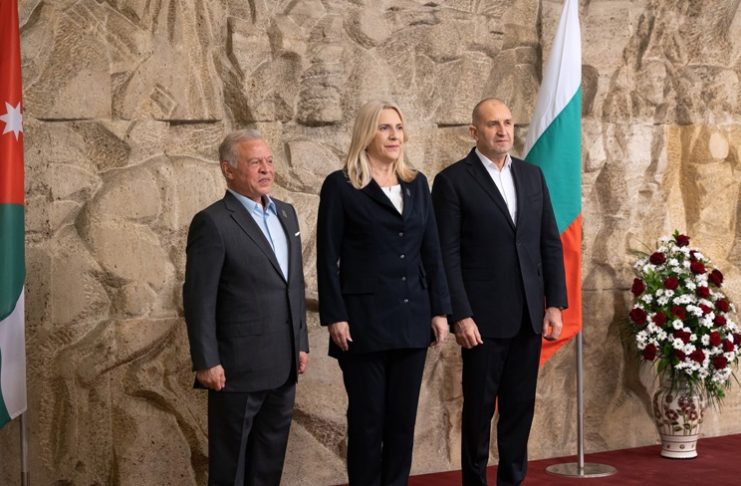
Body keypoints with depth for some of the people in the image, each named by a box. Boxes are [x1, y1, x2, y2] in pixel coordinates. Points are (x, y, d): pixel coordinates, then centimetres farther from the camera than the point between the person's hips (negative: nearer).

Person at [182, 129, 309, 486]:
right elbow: (199, 299, -13)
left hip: (282, 366, 7)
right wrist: (206, 362, -16)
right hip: (239, 368, -7)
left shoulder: (286, 213, 12)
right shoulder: (213, 222, -11)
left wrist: (301, 343, 14)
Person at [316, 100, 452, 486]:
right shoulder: (341, 185, -4)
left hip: (412, 319, 5)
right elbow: (327, 257, -6)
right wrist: (334, 317, -12)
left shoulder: (416, 183, 11)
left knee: (403, 417, 9)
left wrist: (439, 310, 5)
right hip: (364, 319, -5)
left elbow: (432, 251, 11)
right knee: (367, 419, 2)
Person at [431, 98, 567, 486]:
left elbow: (551, 243, 11)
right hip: (483, 319, -5)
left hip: (529, 317, 5)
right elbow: (447, 255, -9)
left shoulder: (532, 175, 11)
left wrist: (555, 303, 4)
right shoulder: (453, 180, -5)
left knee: (520, 408, 9)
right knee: (479, 408, 4)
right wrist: (460, 316, -14)